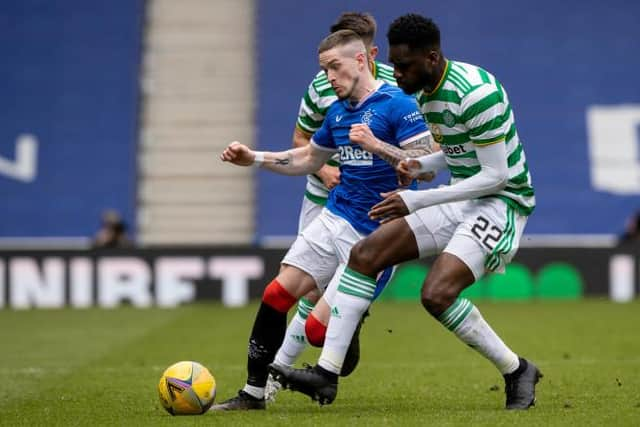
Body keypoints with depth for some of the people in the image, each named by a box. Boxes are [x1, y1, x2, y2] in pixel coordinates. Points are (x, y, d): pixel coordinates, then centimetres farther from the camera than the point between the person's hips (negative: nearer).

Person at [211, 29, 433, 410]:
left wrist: (376, 144, -27)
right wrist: (253, 158, 16)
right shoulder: (337, 112, 11)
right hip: (334, 218, 7)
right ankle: (254, 392, 6)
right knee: (278, 294, -2)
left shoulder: (398, 105, -12)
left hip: (374, 233, -7)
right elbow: (307, 159, 27)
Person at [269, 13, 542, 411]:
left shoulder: (476, 93, -23)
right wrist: (420, 165, 1)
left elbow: (496, 176, -22)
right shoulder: (428, 93, 7)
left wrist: (417, 201, -19)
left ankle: (517, 372, -5)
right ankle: (326, 373, -4)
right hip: (461, 197, 9)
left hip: (502, 202, -9)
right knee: (364, 253, -3)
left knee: (437, 293, -26)